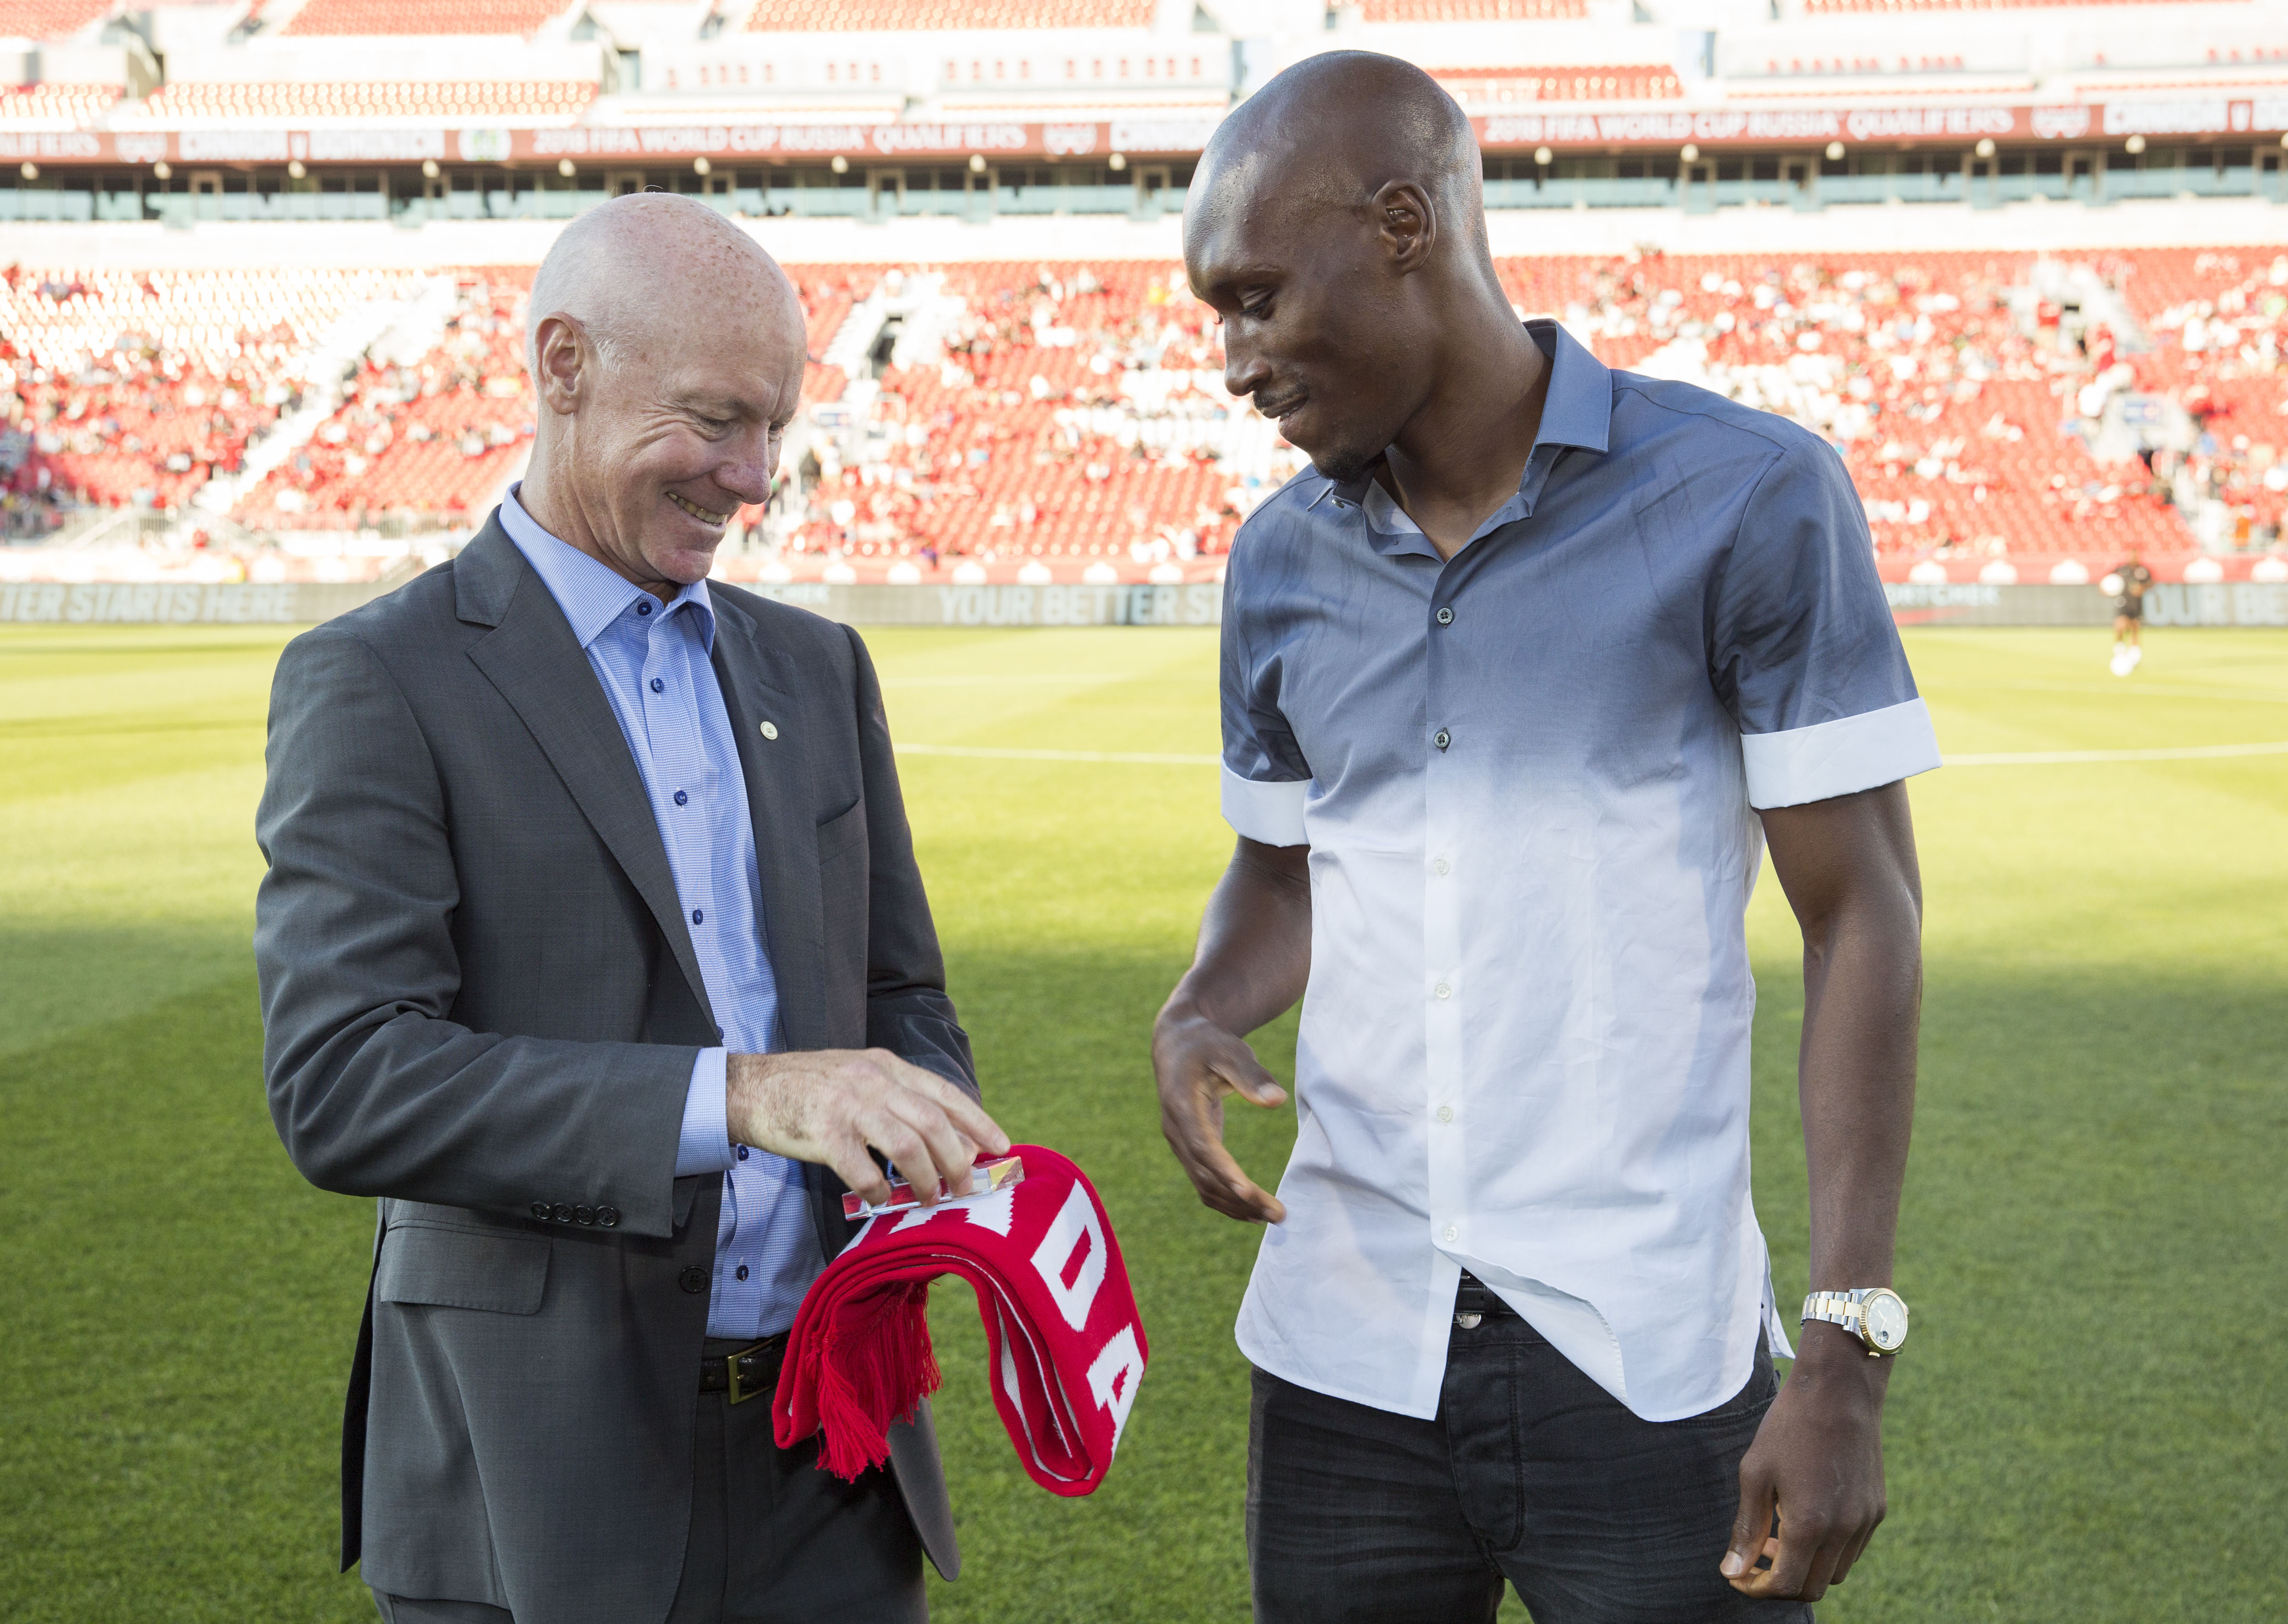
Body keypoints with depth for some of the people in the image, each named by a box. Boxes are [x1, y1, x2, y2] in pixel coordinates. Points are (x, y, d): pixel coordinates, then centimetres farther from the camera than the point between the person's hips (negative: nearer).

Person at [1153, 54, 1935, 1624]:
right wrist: (1198, 1021, -4)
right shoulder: (1284, 560, 7)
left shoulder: (1749, 500, -7)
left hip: (1648, 1365, -4)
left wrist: (1848, 1356, -12)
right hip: (1344, 1355, 4)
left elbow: (1863, 916, -7)